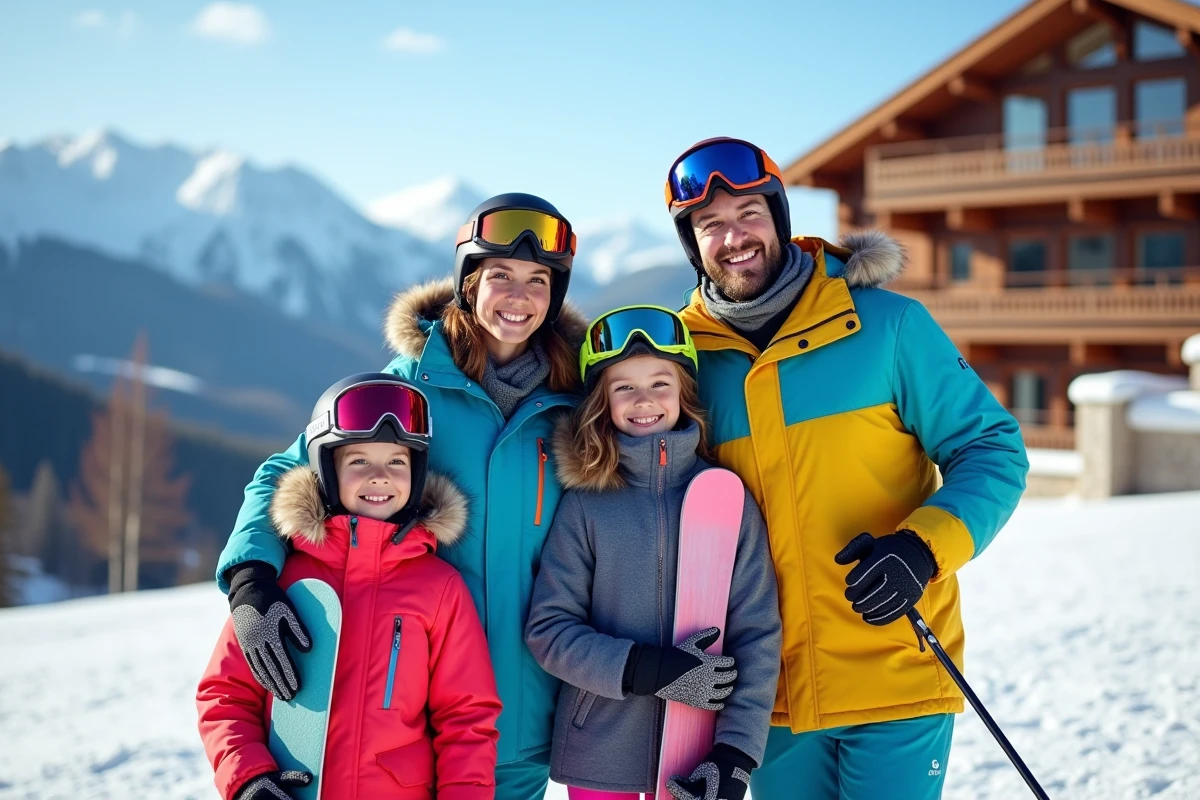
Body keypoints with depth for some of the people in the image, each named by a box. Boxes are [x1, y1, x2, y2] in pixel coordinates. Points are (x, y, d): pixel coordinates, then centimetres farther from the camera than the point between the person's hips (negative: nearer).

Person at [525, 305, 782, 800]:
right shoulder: (584, 504, -3)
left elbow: (757, 633, -4)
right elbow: (548, 629, -6)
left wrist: (736, 752, -13)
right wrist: (647, 670, -18)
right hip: (598, 755, 0)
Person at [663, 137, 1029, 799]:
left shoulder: (888, 325, -5)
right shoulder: (686, 358, 3)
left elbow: (991, 449, -3)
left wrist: (924, 547, -20)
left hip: (897, 677, -3)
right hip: (771, 695, 3)